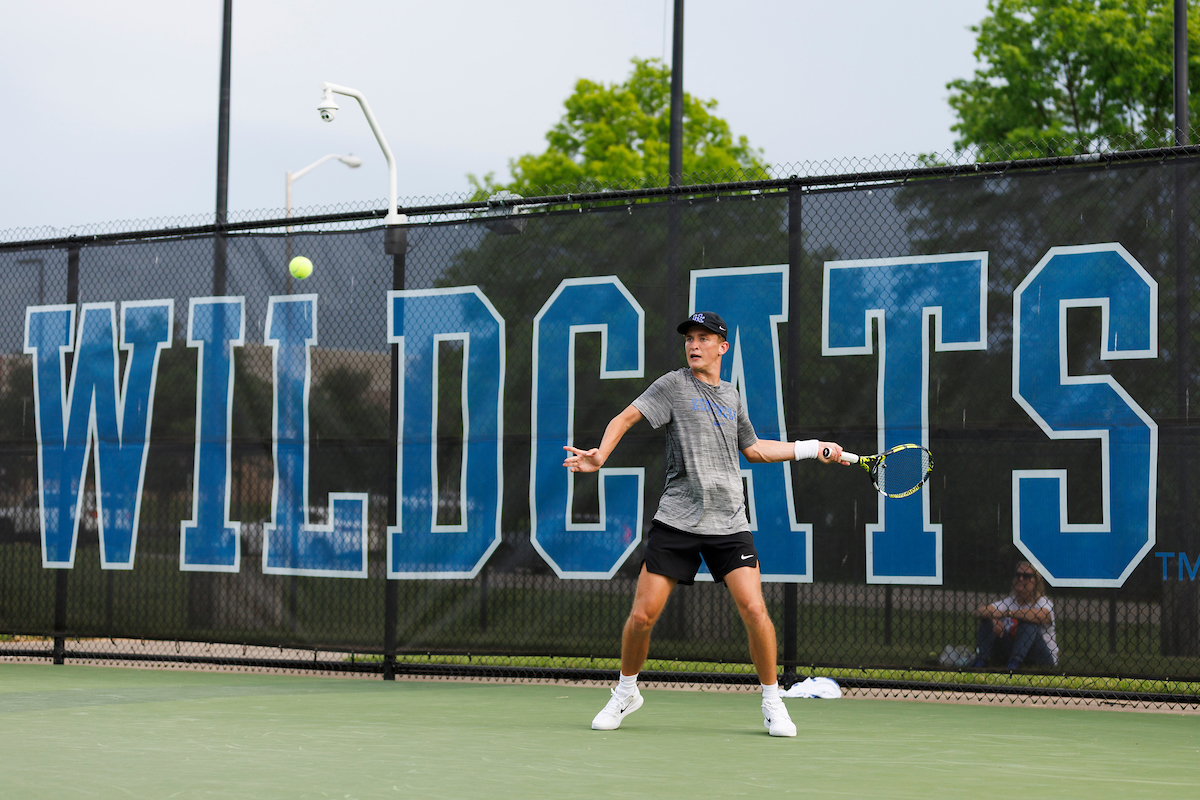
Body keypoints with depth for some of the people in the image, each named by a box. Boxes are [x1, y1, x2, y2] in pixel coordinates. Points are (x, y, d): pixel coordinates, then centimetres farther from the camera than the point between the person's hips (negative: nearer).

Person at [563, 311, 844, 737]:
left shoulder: (731, 395, 16)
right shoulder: (673, 385, 2)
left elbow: (753, 448, 30)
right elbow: (626, 417, -7)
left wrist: (813, 447, 28)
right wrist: (599, 455, -25)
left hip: (729, 525, 3)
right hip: (676, 521, -2)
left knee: (755, 611, -11)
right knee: (642, 614, -4)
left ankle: (772, 702, 7)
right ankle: (626, 691, 22)